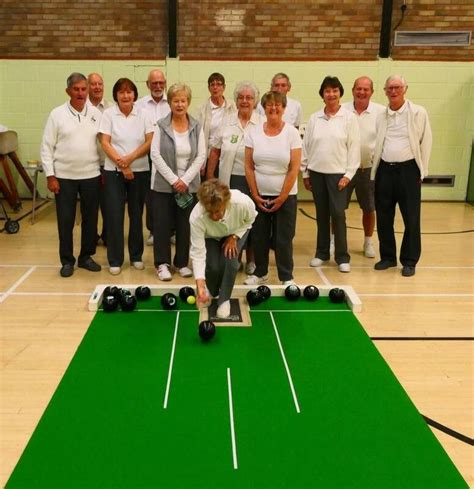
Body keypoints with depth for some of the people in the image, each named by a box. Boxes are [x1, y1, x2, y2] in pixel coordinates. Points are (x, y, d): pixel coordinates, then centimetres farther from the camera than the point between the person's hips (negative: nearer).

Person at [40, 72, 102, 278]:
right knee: (65, 220, 4)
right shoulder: (57, 114, -2)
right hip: (64, 176, -2)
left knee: (90, 218, 9)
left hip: (91, 175, 2)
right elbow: (47, 147, -2)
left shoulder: (96, 114, 4)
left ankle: (86, 256, 23)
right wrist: (50, 176, -7)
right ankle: (67, 260, 16)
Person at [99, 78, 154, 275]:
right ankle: (115, 260, 9)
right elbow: (105, 143, -4)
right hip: (114, 171, -1)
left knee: (136, 214, 9)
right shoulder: (108, 114, 1)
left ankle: (136, 256, 22)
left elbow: (150, 142, -2)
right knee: (115, 215, -1)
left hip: (140, 171, 2)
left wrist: (130, 158, -14)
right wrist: (120, 163, -13)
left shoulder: (143, 115, 4)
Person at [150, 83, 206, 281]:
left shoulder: (196, 127, 2)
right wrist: (173, 179, -13)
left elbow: (201, 156, -1)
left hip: (188, 185, 2)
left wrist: (185, 180, -10)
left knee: (185, 226, 6)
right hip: (164, 184, -1)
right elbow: (155, 155, -8)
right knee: (162, 225, 2)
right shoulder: (162, 126, -3)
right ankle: (162, 264, 13)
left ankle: (182, 262, 20)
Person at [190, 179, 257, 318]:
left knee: (230, 260, -21)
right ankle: (211, 293, 17)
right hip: (210, 237, 0)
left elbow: (250, 219, -15)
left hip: (237, 230, 0)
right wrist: (200, 287, -43)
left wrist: (234, 237, -22)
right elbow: (197, 253, -37)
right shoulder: (196, 217, -42)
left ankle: (224, 300, 2)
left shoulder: (243, 203, -42)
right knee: (213, 266, -17)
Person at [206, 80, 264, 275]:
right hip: (229, 180, 1)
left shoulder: (263, 124, -1)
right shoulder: (227, 122, 4)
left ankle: (251, 260, 24)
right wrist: (210, 178, 6)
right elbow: (215, 151, 8)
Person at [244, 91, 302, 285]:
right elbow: (248, 167, 2)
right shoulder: (254, 132, 0)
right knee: (259, 237, 9)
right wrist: (255, 195, -3)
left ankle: (287, 277, 17)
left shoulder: (292, 133, -6)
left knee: (283, 239, 3)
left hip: (284, 196, -2)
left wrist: (281, 198, -9)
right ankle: (260, 273, 26)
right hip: (260, 195, 2)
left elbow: (294, 169, -8)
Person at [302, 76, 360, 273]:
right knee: (321, 215, 10)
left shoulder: (349, 118, -1)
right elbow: (306, 146, 9)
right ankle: (321, 253, 21)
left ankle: (342, 257, 5)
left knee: (338, 214, -6)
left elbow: (354, 148, -3)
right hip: (317, 172, 3)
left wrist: (348, 174, -8)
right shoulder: (314, 118, 7)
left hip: (338, 173, -3)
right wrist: (305, 172, 7)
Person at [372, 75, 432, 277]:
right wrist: (374, 172, 5)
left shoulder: (418, 113, -1)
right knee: (383, 218, 8)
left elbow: (426, 142, -1)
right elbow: (377, 145, 12)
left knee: (411, 218, 2)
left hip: (408, 170, -3)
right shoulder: (380, 116, 9)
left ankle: (409, 261, 14)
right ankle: (387, 257, 23)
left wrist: (422, 171, -2)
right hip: (385, 170, 4)